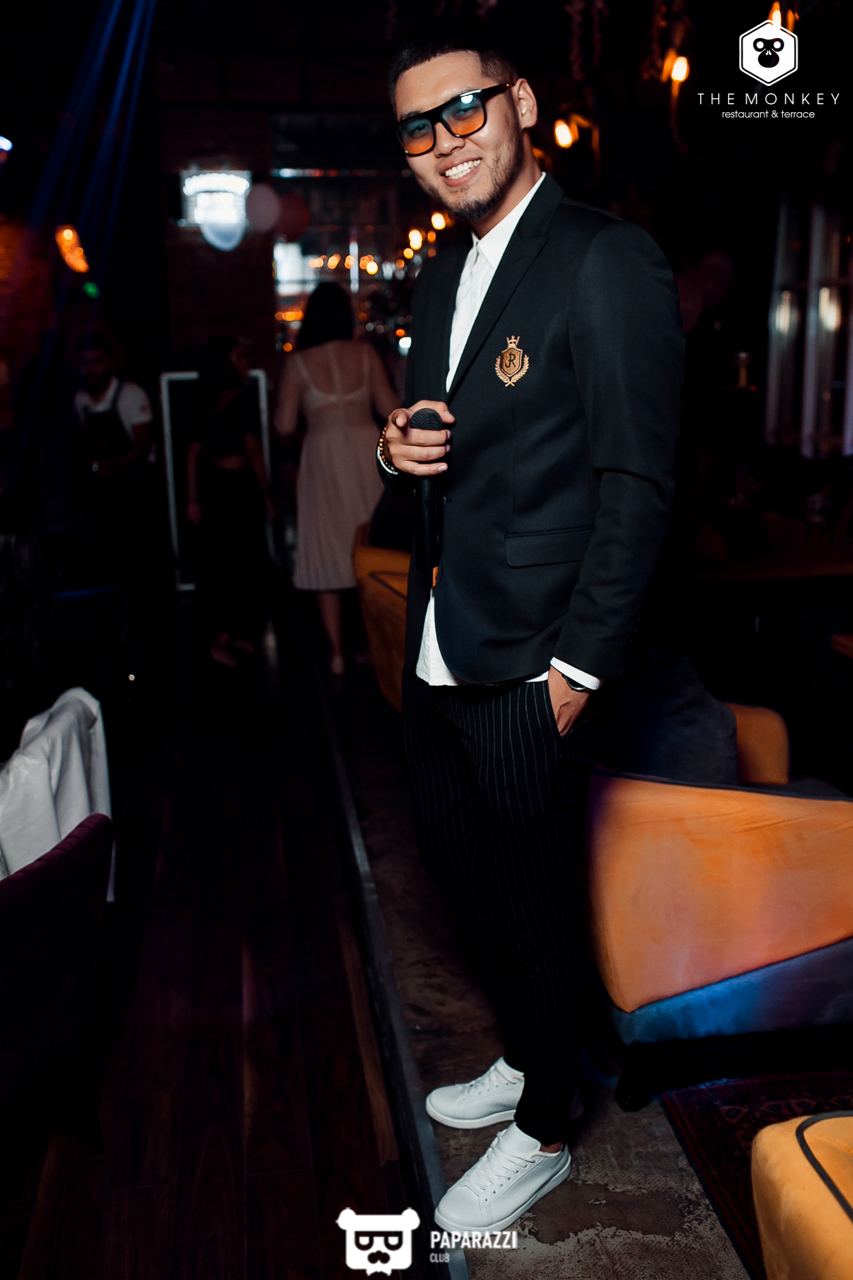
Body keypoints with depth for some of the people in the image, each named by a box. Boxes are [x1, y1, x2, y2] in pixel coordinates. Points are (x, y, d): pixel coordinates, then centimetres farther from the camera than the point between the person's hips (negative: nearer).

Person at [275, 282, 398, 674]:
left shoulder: (299, 362, -3)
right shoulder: (365, 353, 0)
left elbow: (284, 425, -5)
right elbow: (390, 409, -1)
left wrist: (288, 403, 16)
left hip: (323, 457, -1)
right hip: (366, 450, 1)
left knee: (327, 551, 6)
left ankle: (337, 650, 7)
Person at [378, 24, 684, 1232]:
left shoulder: (608, 261, -14)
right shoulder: (441, 277, 14)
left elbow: (637, 482, -17)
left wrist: (579, 667, -18)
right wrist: (397, 448, -2)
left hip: (528, 667, -9)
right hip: (438, 649, 9)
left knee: (536, 900, 8)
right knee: (459, 863, 22)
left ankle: (543, 1132, 33)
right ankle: (526, 1057, 47)